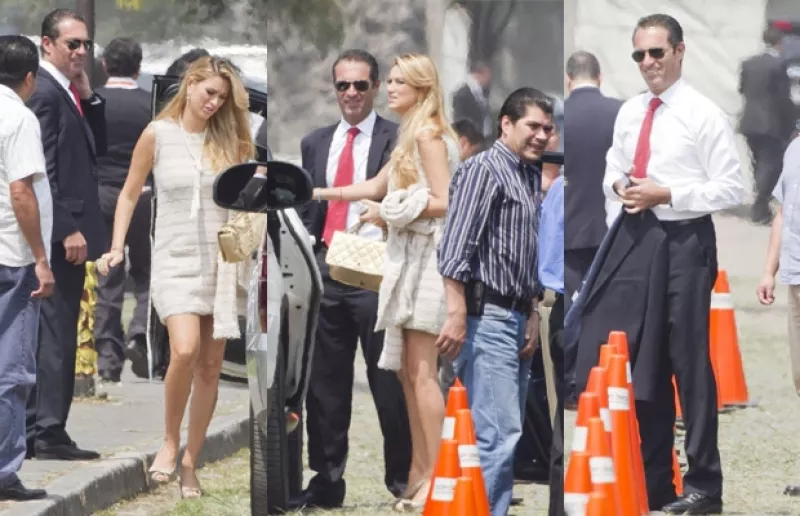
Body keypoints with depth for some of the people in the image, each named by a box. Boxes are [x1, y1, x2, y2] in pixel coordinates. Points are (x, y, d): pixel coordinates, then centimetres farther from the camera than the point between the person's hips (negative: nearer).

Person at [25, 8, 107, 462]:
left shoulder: (69, 93, 15)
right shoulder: (45, 93, -14)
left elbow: (95, 149, 16)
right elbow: (44, 170, -19)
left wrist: (88, 96, 6)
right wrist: (68, 230, -21)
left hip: (67, 231, 10)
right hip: (61, 235, -10)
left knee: (52, 334, 11)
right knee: (57, 333, -7)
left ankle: (35, 431, 15)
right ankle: (50, 432, -6)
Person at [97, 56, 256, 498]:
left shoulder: (227, 140, 4)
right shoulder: (157, 134, -1)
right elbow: (130, 194, 6)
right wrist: (117, 248, -1)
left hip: (220, 262, 3)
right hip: (175, 260, -3)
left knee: (210, 366, 3)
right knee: (185, 350, -23)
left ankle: (191, 461, 14)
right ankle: (170, 441, -1)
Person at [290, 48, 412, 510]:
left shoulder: (400, 140, -1)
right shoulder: (315, 143, 14)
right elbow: (310, 211, 18)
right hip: (326, 273, 5)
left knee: (388, 382, -2)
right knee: (326, 382, 9)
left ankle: (402, 482, 5)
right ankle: (328, 480, 16)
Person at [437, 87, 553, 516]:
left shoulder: (533, 177, 17)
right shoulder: (484, 169, -9)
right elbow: (456, 246, -17)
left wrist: (533, 315, 14)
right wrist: (457, 316, -23)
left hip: (516, 319, 9)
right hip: (487, 317, -9)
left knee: (504, 432, 9)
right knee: (499, 434, -14)